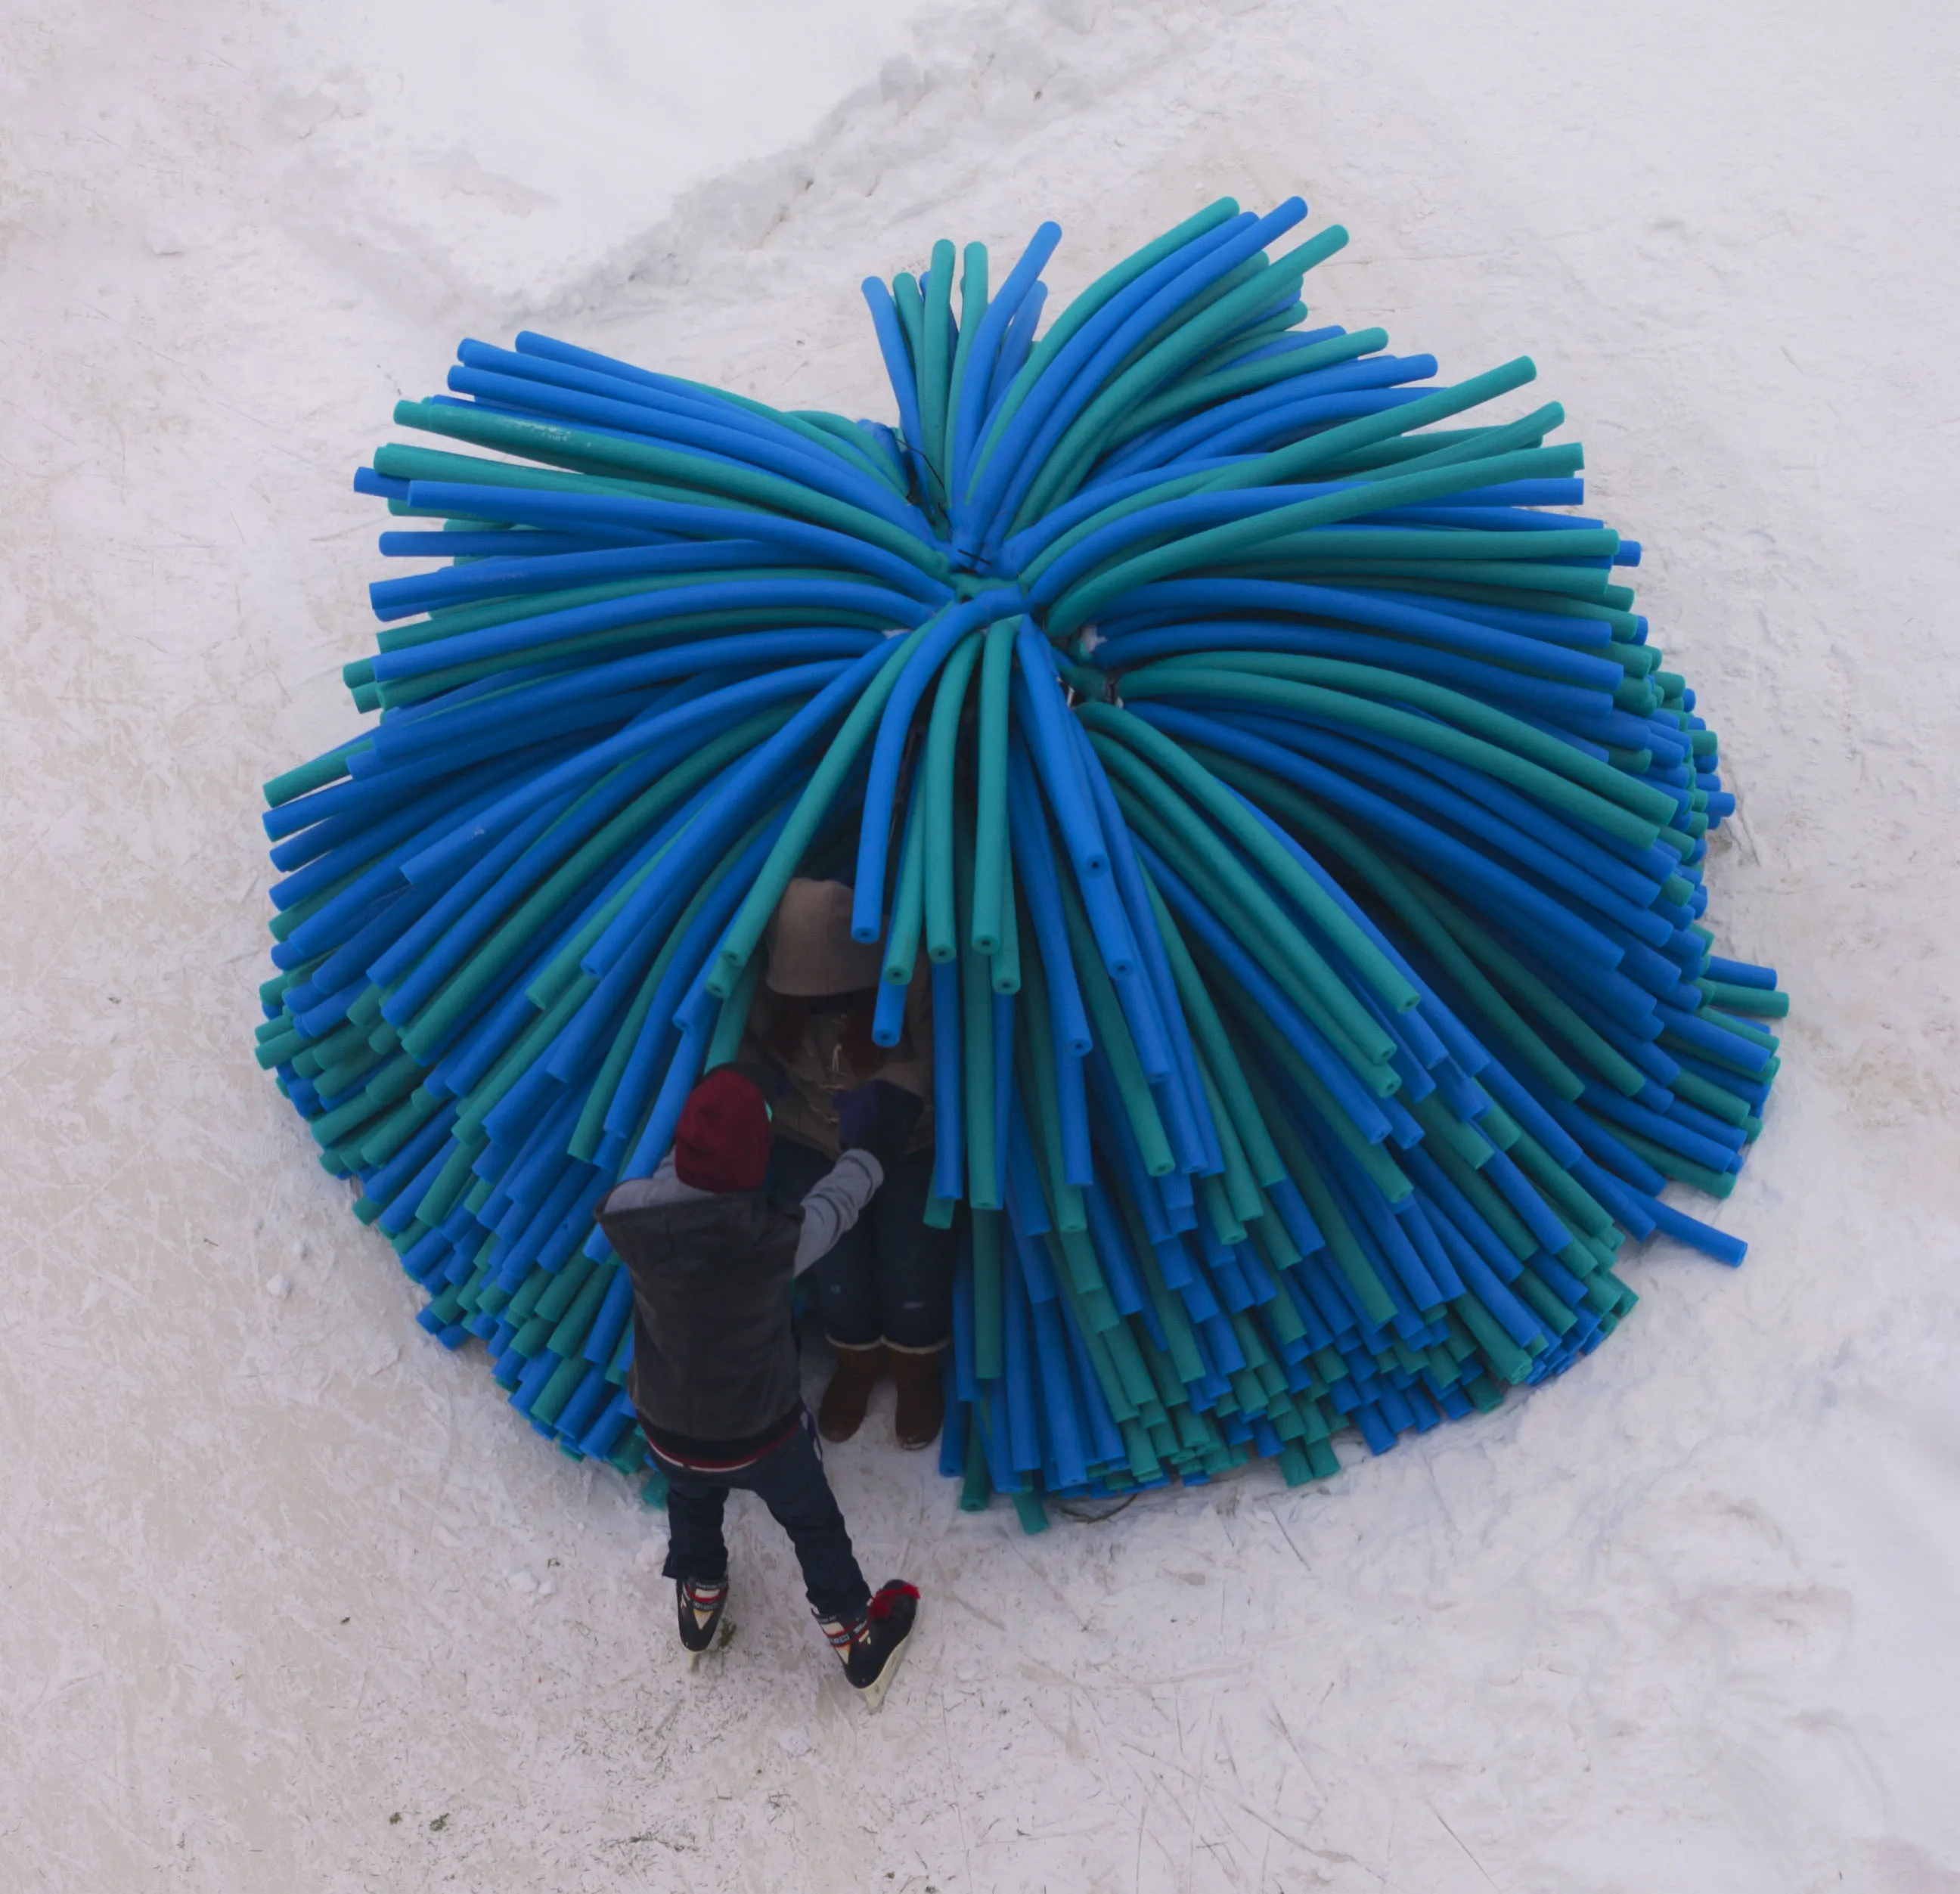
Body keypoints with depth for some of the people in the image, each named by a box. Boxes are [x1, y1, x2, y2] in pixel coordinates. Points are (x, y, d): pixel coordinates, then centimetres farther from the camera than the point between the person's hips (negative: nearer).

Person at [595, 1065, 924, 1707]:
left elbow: (666, 1179, -5)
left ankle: (698, 1604, 63)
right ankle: (860, 1646, 49)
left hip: (668, 1431, 3)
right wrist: (869, 1151, 5)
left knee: (691, 1503, 36)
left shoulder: (628, 1219, -30)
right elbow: (834, 1205, -14)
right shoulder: (774, 1242, -36)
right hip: (763, 1436, -2)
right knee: (813, 1523, 27)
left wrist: (699, 1128, 7)